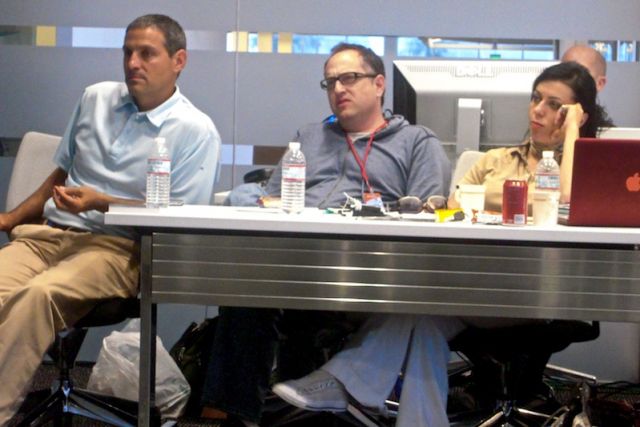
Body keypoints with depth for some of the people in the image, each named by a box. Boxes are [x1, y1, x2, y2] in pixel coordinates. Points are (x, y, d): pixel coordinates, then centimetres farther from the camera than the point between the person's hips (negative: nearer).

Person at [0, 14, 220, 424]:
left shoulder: (196, 131, -1)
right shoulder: (96, 98, 17)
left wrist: (100, 203, -15)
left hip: (118, 247, -5)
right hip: (47, 233, 5)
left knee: (38, 295, -35)